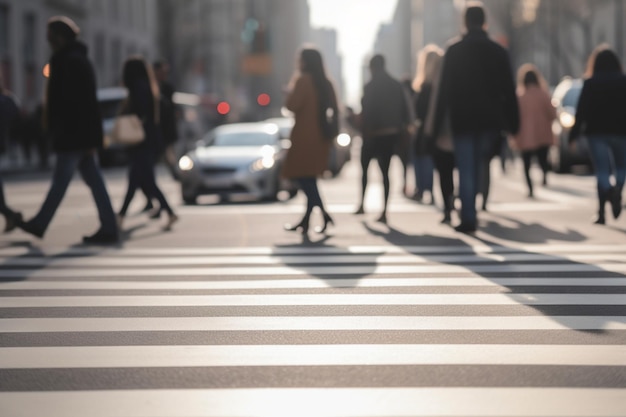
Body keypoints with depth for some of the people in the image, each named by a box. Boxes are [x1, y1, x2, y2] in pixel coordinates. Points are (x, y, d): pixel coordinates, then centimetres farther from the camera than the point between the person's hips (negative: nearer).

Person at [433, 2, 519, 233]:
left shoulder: (454, 51, -4)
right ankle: (469, 211, 21)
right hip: (489, 119, 2)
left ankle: (468, 218, -5)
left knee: (466, 170, 0)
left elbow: (445, 90, -4)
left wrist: (438, 123, 0)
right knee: (477, 166, 18)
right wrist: (512, 123, 6)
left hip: (462, 119, -2)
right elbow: (509, 90, 2)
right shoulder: (498, 51, 2)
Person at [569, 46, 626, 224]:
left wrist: (574, 134, 1)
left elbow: (581, 111, -4)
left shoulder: (590, 84, -1)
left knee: (602, 171, -2)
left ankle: (602, 212, -15)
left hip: (596, 132, -1)